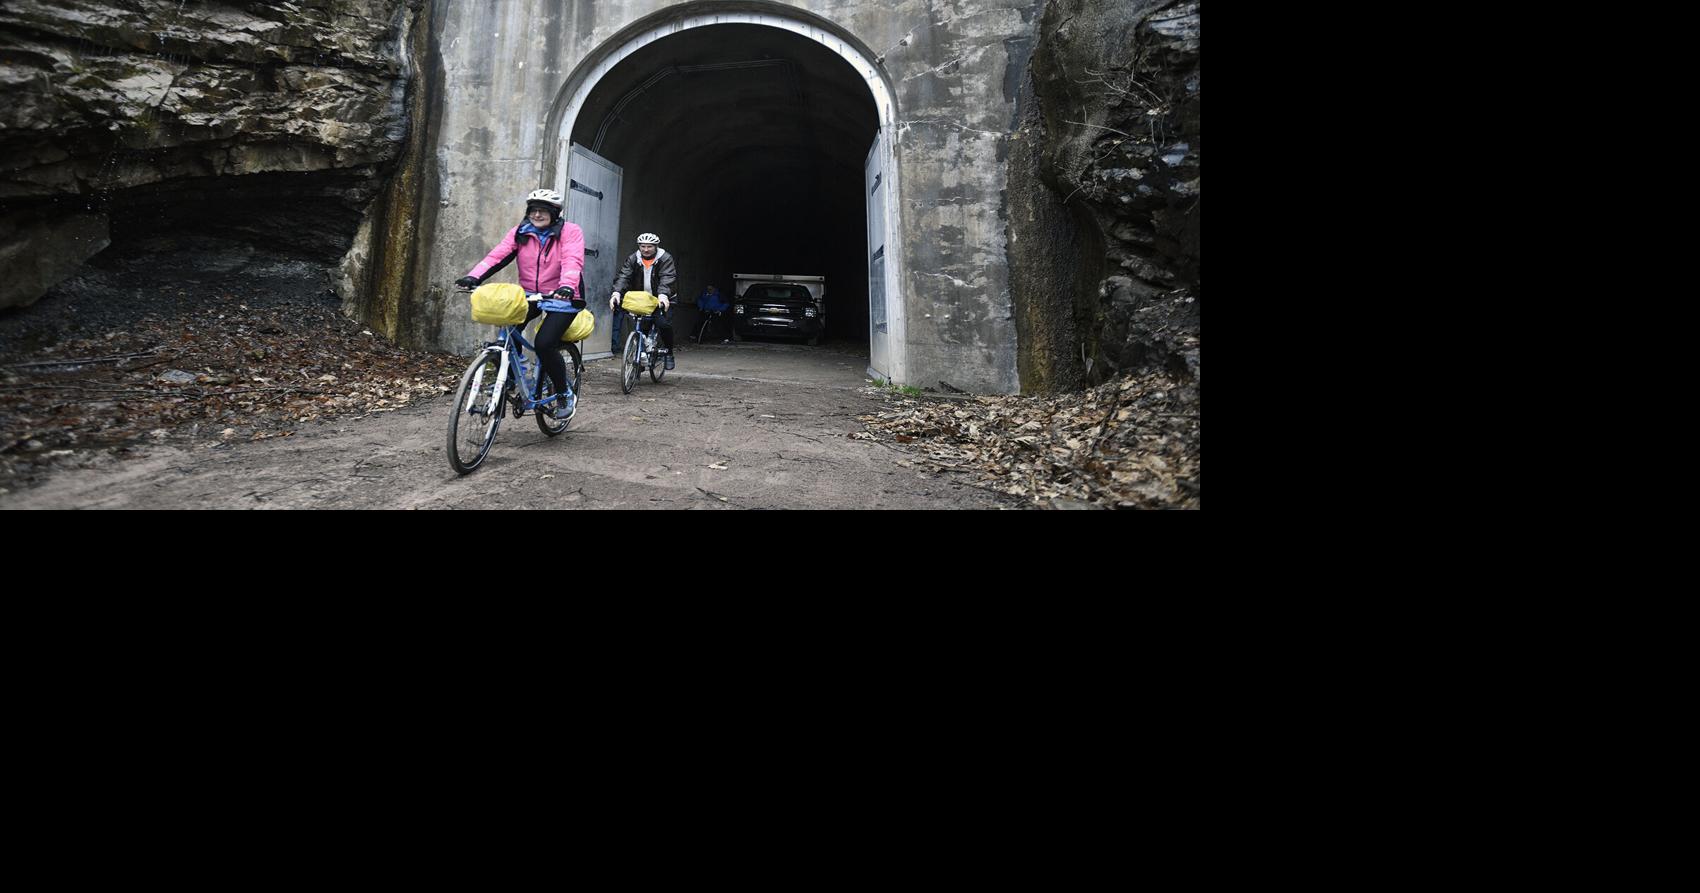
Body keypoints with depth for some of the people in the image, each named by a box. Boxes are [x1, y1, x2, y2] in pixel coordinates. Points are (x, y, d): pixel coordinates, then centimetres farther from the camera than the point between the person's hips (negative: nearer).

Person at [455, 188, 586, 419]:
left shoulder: (570, 232, -8)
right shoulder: (520, 233, 4)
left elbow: (573, 261, -25)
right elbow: (497, 256, -7)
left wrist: (567, 286, -45)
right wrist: (474, 277, -24)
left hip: (561, 297, -5)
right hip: (529, 295, 5)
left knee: (544, 344, -21)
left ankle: (566, 395, 0)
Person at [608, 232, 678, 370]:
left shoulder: (665, 259, -9)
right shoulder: (633, 259, -1)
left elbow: (667, 278, -26)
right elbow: (623, 276, -14)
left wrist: (663, 295, -46)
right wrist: (617, 292, -34)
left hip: (660, 299, -3)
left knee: (664, 323, -20)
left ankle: (668, 352, 2)